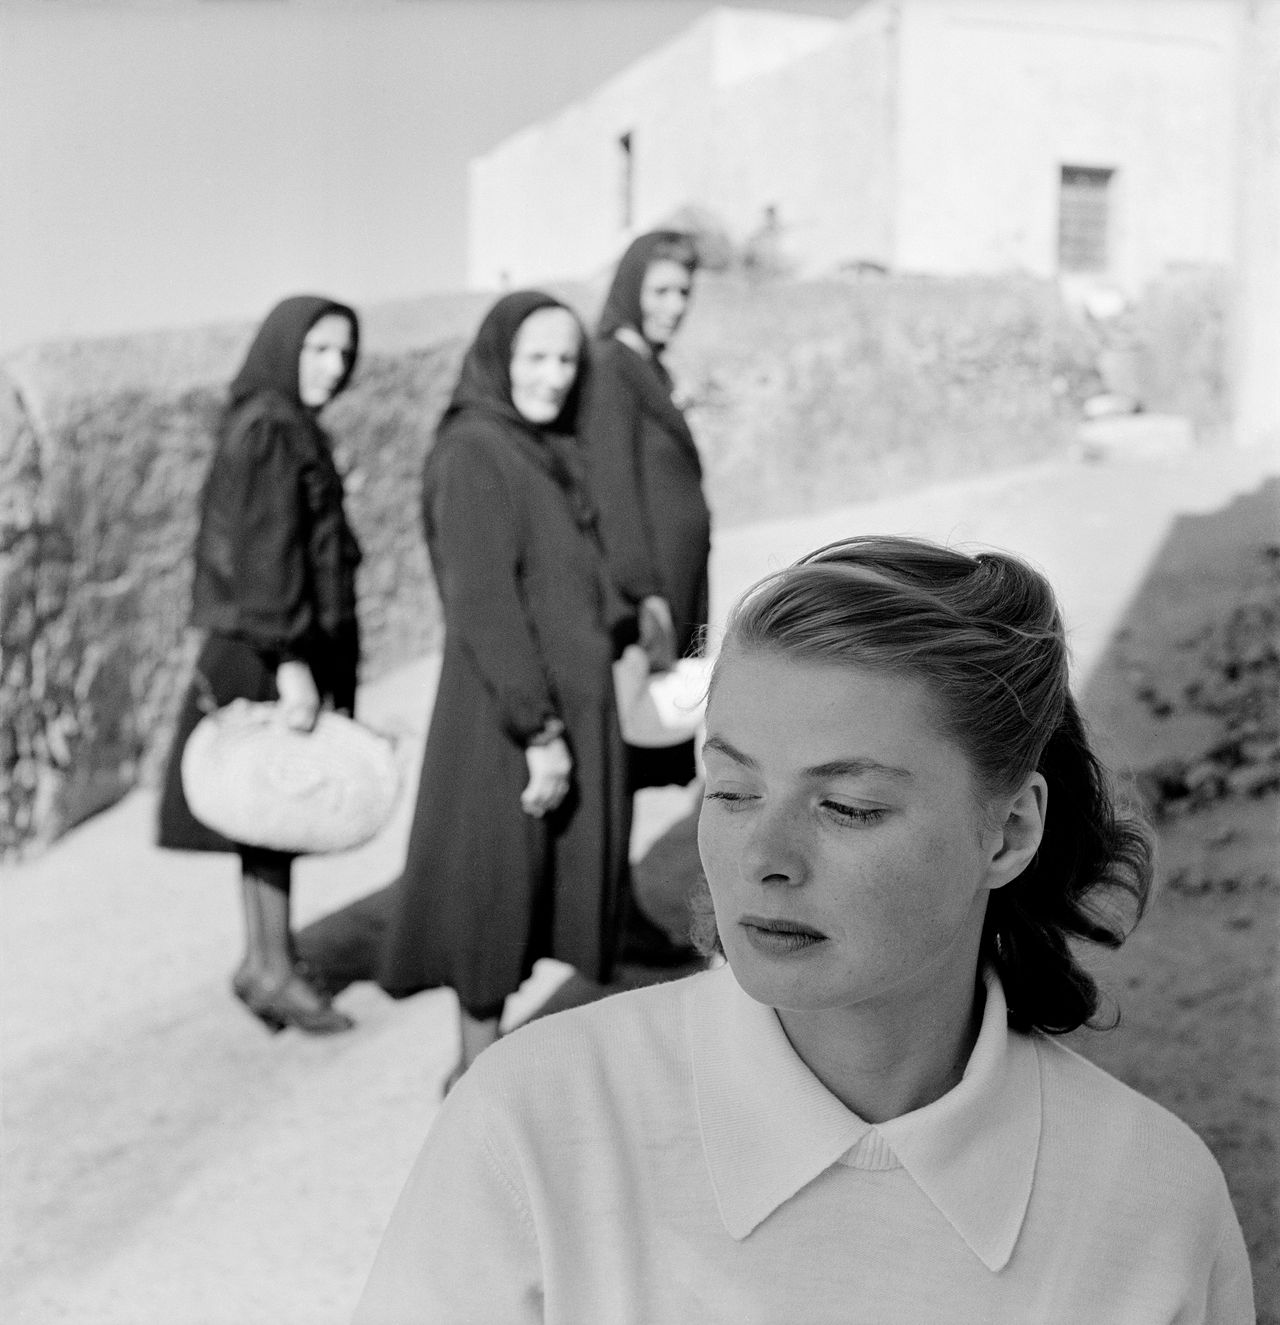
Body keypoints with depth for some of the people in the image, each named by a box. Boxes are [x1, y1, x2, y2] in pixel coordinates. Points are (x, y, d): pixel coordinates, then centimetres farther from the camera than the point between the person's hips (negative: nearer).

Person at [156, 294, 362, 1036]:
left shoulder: (284, 427, 13)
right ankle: (276, 971, 10)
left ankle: (264, 960, 24)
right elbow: (268, 553, -22)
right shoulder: (270, 432, -16)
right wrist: (290, 661, -25)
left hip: (263, 648, 10)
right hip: (268, 650, -10)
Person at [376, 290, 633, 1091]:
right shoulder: (474, 454, -15)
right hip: (506, 716, -9)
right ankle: (480, 1071, 16)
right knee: (498, 881, 2)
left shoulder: (551, 452, 12)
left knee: (549, 885, 14)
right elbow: (483, 604, -20)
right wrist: (538, 729, -22)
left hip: (573, 699, 9)